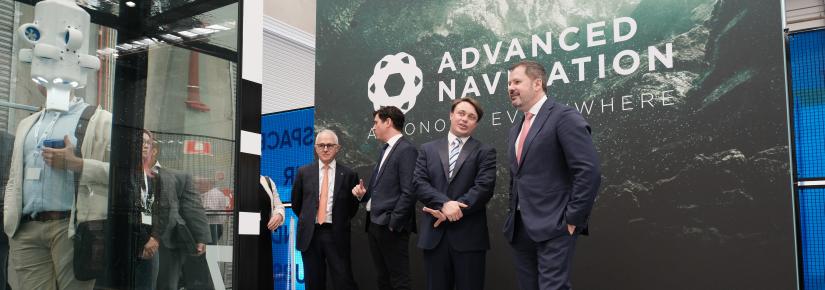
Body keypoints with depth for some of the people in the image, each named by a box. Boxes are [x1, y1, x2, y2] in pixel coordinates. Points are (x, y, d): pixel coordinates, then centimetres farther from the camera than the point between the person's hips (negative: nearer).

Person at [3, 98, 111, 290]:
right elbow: (13, 179, 24)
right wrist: (9, 221, 10)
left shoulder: (100, 120, 5)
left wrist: (75, 163, -12)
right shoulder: (27, 123, 25)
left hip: (72, 226, -5)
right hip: (27, 228, 5)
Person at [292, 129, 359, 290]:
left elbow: (353, 206, 9)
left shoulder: (348, 174, 1)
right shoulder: (304, 172, 5)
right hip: (310, 234, 2)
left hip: (336, 235, -2)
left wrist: (341, 223, 9)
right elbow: (296, 203, 16)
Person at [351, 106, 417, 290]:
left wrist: (392, 223, -18)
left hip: (390, 227, -9)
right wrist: (364, 193, 3)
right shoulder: (385, 149, 17)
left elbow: (408, 192, -18)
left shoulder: (406, 149, -12)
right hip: (374, 224, 9)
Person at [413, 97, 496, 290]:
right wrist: (444, 203, -16)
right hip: (434, 235, 2)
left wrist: (453, 209, -14)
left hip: (469, 236, -2)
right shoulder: (428, 149, 13)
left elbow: (484, 188, -8)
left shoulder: (485, 151, 5)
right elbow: (419, 183, 1)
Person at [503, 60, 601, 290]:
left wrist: (573, 219, -16)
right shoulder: (516, 130, 19)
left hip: (554, 226, -8)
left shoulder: (564, 117, -9)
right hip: (520, 228, 8)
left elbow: (589, 171, -16)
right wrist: (514, 216, 16)